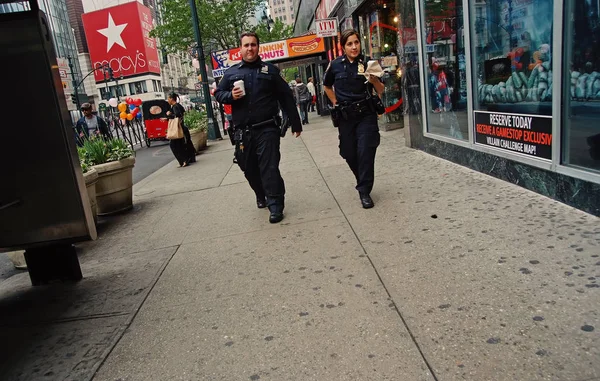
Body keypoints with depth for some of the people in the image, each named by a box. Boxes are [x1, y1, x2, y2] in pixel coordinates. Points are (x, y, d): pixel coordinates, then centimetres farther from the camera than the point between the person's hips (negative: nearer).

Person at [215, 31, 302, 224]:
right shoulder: (231, 72, 10)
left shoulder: (270, 70, 6)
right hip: (243, 131, 3)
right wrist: (231, 96, -8)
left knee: (269, 168, -8)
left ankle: (275, 205, 0)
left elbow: (286, 97, 7)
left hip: (267, 129, -3)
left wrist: (295, 123, 6)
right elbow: (218, 93, 16)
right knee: (249, 168, 12)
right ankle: (261, 196, 35)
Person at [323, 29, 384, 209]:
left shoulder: (367, 62, -3)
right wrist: (336, 103, 8)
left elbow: (381, 91, 0)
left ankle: (365, 192, 1)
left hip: (366, 115, -2)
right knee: (349, 154, 9)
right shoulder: (336, 65, 0)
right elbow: (327, 86, 18)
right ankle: (364, 181, 34)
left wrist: (374, 81, -20)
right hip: (345, 117, 2)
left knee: (365, 152, -9)